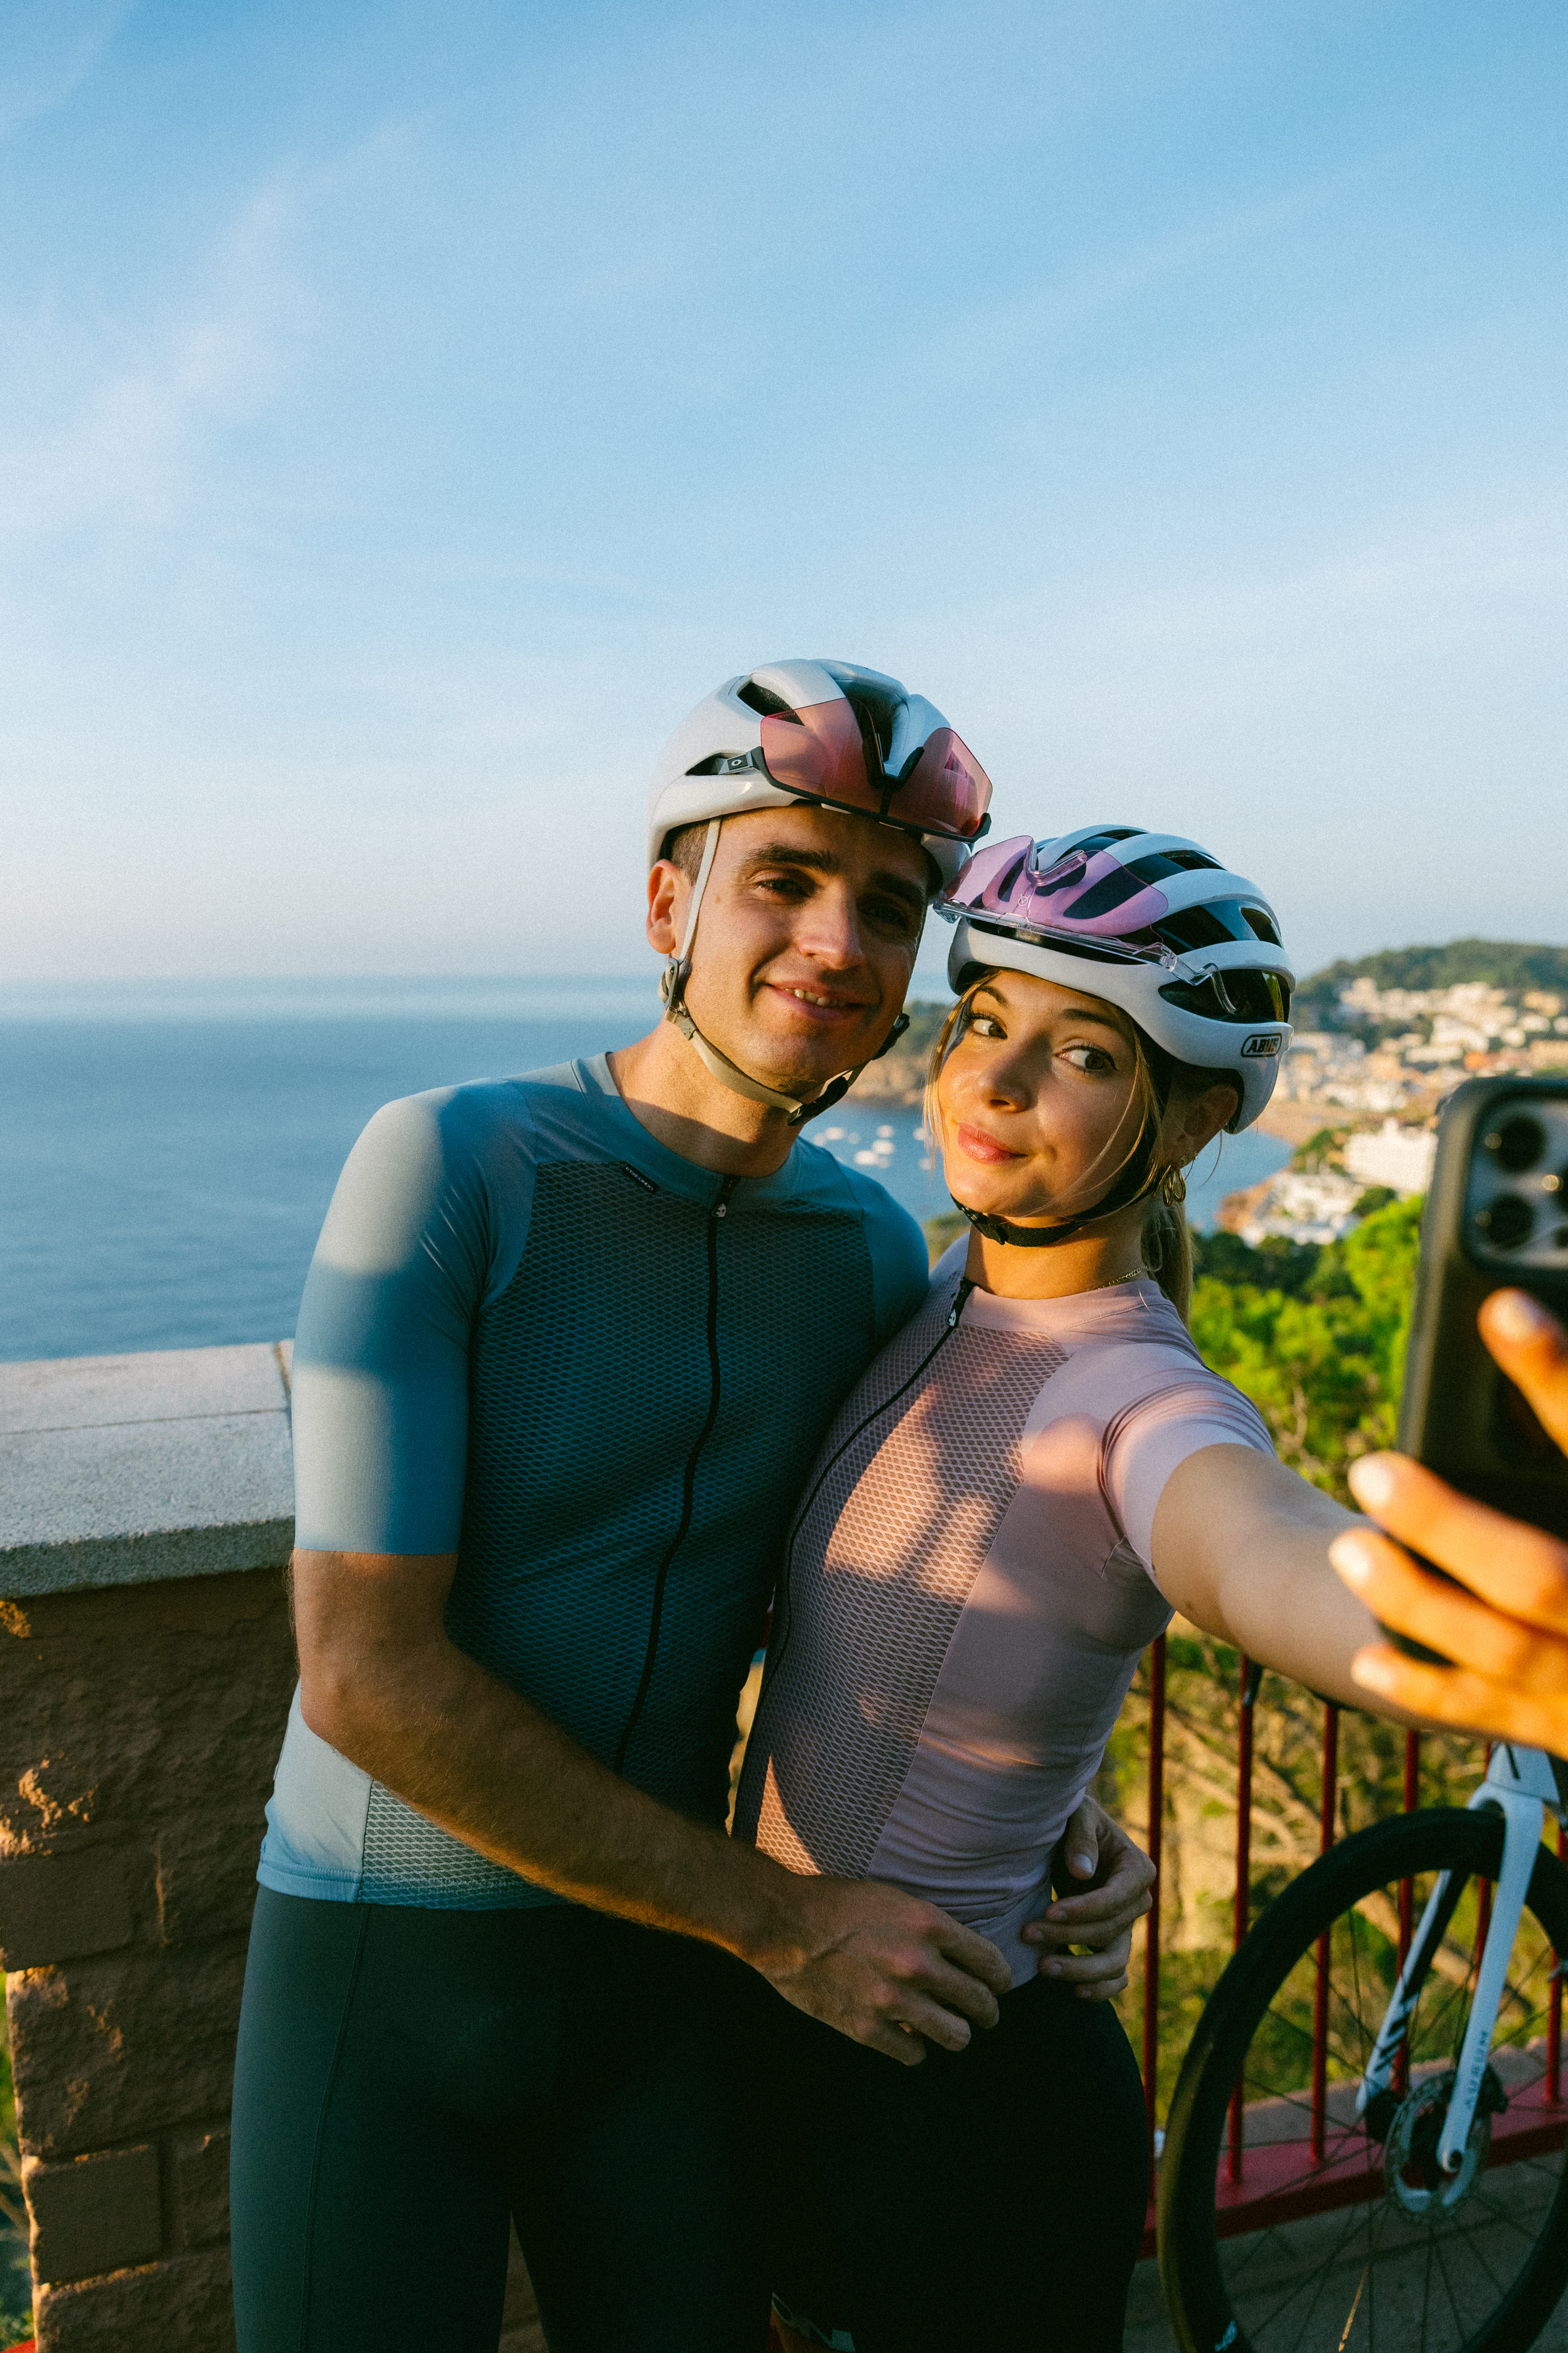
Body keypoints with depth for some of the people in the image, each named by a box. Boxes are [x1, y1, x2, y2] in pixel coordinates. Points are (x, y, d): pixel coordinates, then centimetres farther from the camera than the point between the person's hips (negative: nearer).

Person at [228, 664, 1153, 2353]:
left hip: (658, 1957, 4)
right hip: (386, 1963, -4)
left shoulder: (874, 1252, -4)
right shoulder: (448, 1166, -20)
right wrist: (778, 1917, -19)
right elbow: (366, 1673, -24)